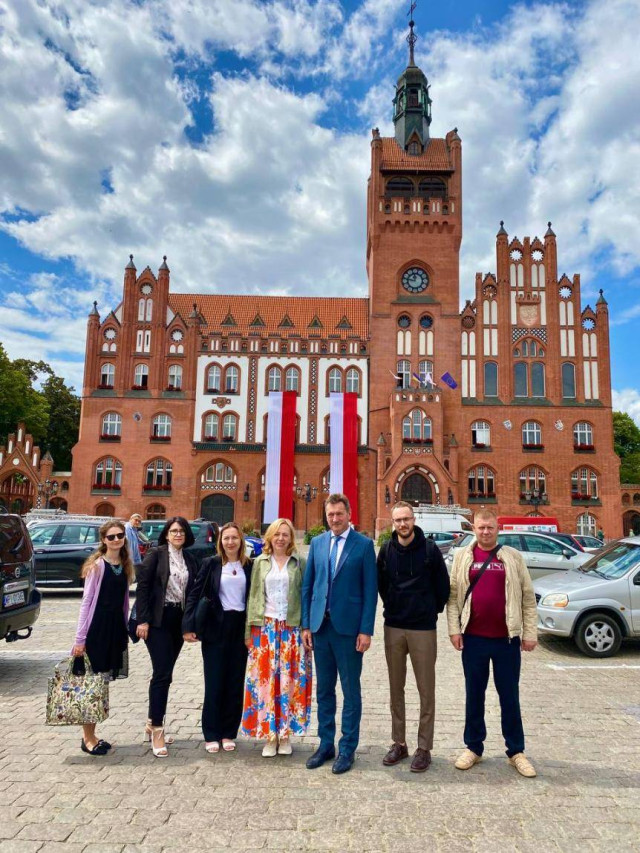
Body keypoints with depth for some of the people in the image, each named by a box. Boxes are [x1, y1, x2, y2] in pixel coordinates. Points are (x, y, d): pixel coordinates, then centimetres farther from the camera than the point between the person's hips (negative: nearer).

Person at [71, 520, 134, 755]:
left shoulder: (125, 566, 8)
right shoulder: (97, 565, -9)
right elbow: (86, 601, -10)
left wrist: (125, 630, 12)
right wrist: (80, 638, -12)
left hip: (115, 627, 6)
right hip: (96, 626, -6)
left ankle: (92, 734, 24)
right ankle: (87, 738, 14)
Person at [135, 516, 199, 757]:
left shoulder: (190, 560, 9)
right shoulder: (155, 554, -6)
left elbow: (193, 592, 10)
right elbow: (142, 586, -10)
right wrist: (142, 620, -14)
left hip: (179, 620, 5)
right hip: (158, 619, -5)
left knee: (164, 674, 13)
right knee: (162, 674, -7)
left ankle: (152, 724, 26)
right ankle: (157, 730, 3)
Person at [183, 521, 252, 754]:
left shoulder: (250, 566, 2)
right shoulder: (210, 564, -1)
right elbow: (195, 594, -2)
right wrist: (188, 626, -9)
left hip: (240, 628, 2)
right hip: (215, 628, -1)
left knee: (235, 682, 8)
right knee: (214, 681, 5)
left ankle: (229, 733, 22)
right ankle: (211, 734, 18)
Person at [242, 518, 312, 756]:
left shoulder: (299, 563, 3)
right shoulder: (260, 562, 6)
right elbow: (253, 596, 6)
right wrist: (249, 630, 2)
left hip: (292, 629, -1)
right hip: (265, 628, 1)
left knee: (290, 680, 3)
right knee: (265, 679, 3)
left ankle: (285, 734, 19)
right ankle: (270, 735, 16)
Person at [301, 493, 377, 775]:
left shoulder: (364, 545, -5)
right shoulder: (317, 543, 7)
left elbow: (370, 590, -6)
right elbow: (307, 586, 9)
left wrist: (366, 630, -10)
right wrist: (306, 625, 5)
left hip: (348, 627, -4)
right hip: (320, 625, 4)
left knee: (351, 691, 8)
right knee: (324, 689, 14)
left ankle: (347, 749, 22)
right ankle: (326, 744, 29)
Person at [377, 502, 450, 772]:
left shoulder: (429, 548, -7)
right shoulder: (387, 550, 0)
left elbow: (443, 585, 0)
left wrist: (432, 610, 6)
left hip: (423, 628, -3)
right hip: (393, 628, 3)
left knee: (426, 691, 4)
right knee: (396, 689, 12)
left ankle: (424, 748, 17)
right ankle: (398, 743, 25)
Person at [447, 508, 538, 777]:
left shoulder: (513, 557, 0)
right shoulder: (462, 556, 2)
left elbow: (527, 597, 2)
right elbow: (453, 595, 2)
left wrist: (530, 633, -2)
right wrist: (454, 629, -4)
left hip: (507, 638, -1)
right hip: (473, 638, 1)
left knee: (509, 696, 10)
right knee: (474, 694, 12)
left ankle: (516, 751, 24)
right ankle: (473, 747, 25)